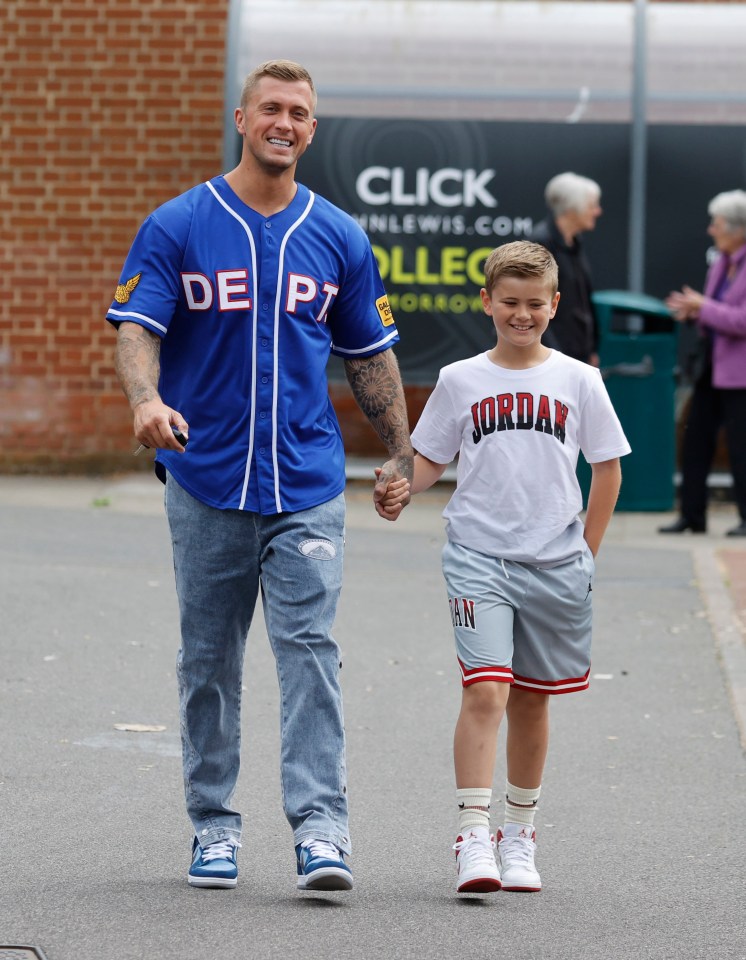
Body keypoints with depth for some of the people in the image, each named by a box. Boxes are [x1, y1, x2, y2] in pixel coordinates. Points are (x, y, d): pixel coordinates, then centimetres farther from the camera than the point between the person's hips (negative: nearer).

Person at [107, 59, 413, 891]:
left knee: (310, 649, -9)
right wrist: (146, 401, -26)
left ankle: (320, 824, -12)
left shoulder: (337, 238, 7)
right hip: (206, 479, 0)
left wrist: (401, 456, 16)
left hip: (307, 484, 0)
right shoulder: (177, 228, 1)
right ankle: (213, 824, 17)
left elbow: (370, 355, 15)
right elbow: (137, 329, -7)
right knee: (208, 659, 7)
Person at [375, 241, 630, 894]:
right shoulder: (461, 380, 4)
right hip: (478, 555, -2)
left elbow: (608, 470, 9)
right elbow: (432, 458, 12)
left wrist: (585, 551, 6)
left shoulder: (578, 381, 4)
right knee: (485, 692, -16)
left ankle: (519, 834, 25)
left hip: (555, 563, 2)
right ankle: (474, 837, -17)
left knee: (532, 700, 11)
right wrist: (403, 489, -9)